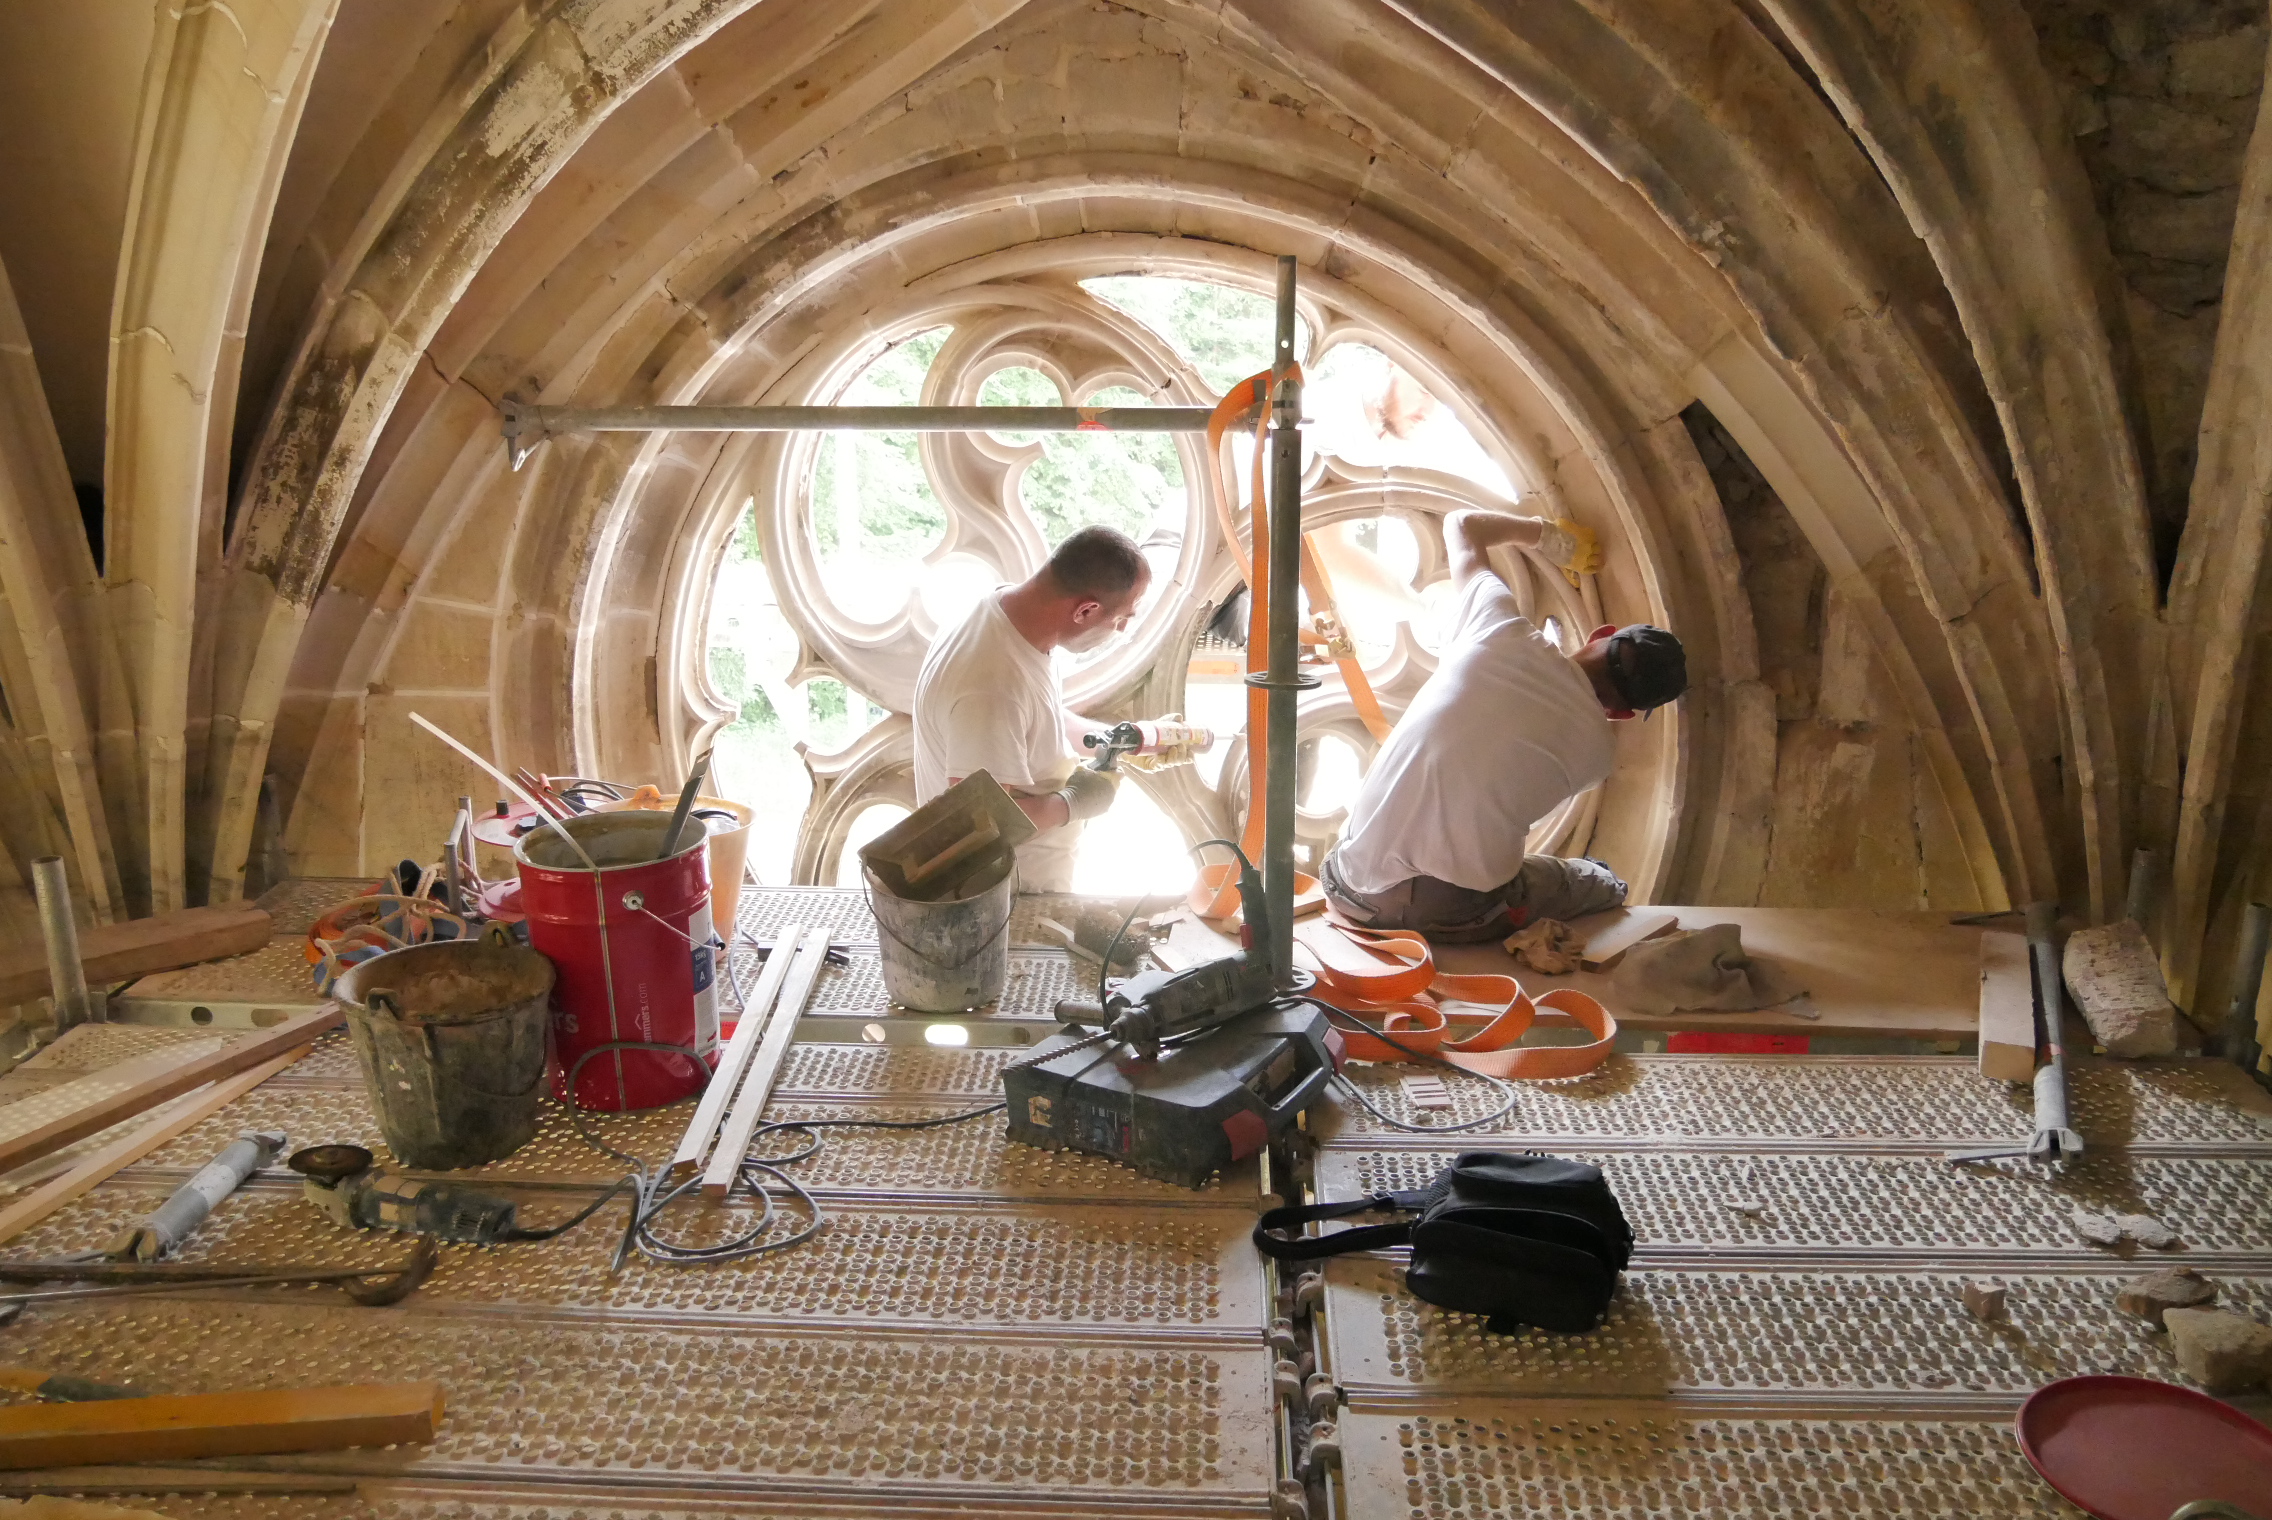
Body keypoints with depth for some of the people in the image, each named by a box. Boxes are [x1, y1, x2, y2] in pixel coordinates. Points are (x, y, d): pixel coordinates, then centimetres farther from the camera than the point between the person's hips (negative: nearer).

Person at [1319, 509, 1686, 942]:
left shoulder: (1503, 630, -2)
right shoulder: (1592, 746, -1)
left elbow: (1462, 524, 16)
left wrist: (1548, 534, 30)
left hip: (1352, 891, 2)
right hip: (1458, 917, -2)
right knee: (1606, 886, 25)